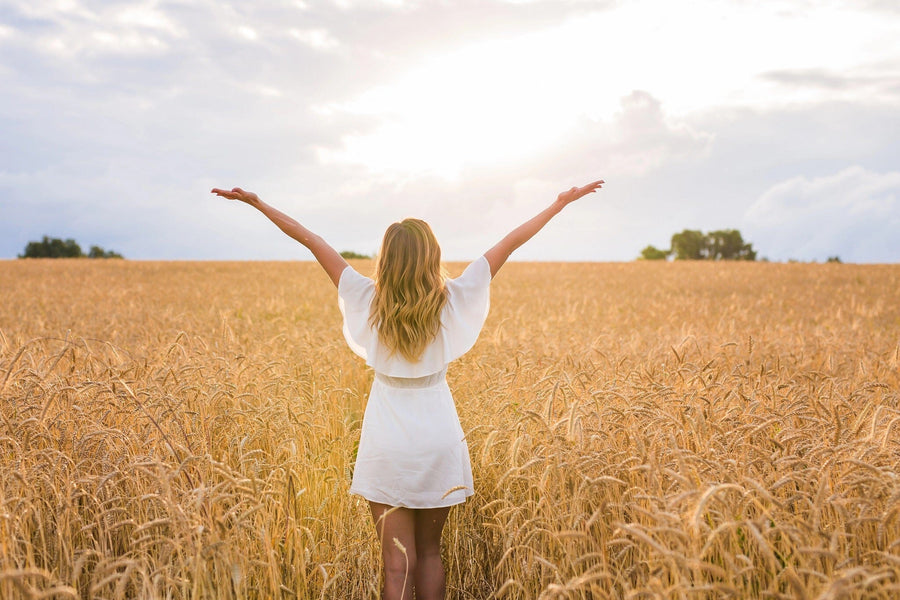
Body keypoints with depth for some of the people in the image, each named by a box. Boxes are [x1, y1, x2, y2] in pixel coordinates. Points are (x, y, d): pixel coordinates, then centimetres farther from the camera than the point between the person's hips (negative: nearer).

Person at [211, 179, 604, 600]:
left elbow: (313, 242, -2)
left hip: (387, 445, -1)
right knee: (429, 552, 17)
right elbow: (508, 244, -1)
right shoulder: (453, 300, -8)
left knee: (398, 562, 3)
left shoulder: (369, 300, -8)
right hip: (439, 442, 1)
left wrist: (258, 203, 4)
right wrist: (561, 202, 6)